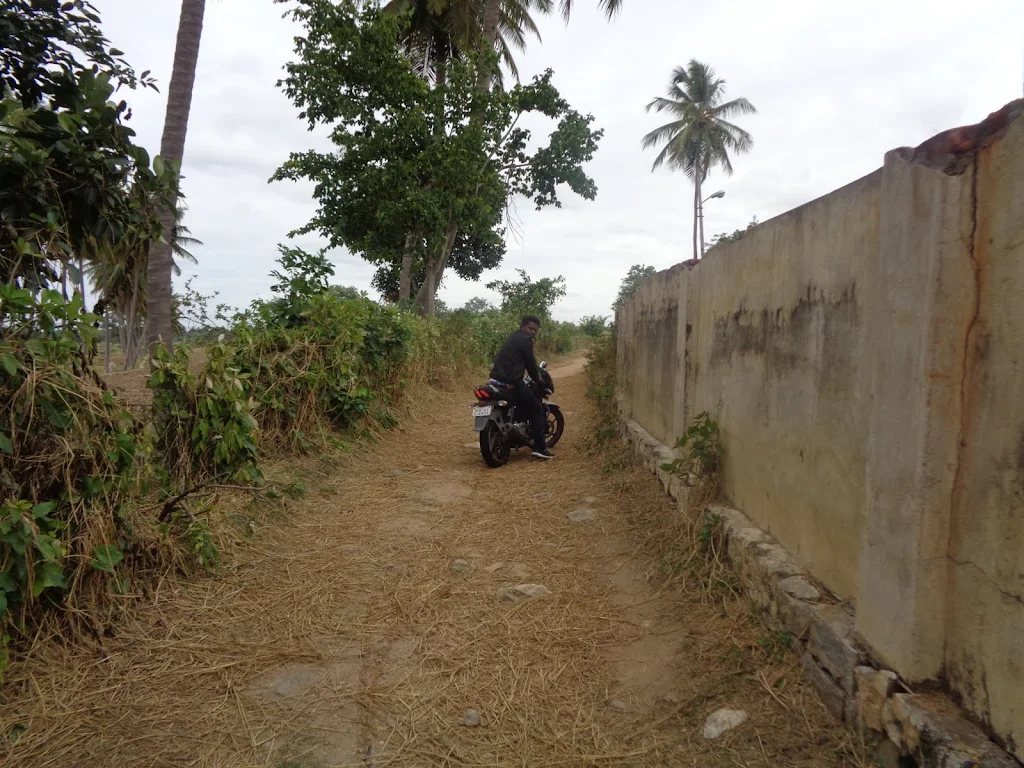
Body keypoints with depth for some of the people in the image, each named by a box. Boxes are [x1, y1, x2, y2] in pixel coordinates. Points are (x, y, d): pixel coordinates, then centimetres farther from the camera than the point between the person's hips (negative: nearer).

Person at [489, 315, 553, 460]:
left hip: (497, 381, 9)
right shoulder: (525, 340, -8)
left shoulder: (513, 337, 21)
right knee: (536, 410, 3)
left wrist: (536, 375, 36)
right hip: (511, 384, -9)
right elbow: (530, 363, -4)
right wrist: (538, 379, 12)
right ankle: (540, 448, -1)